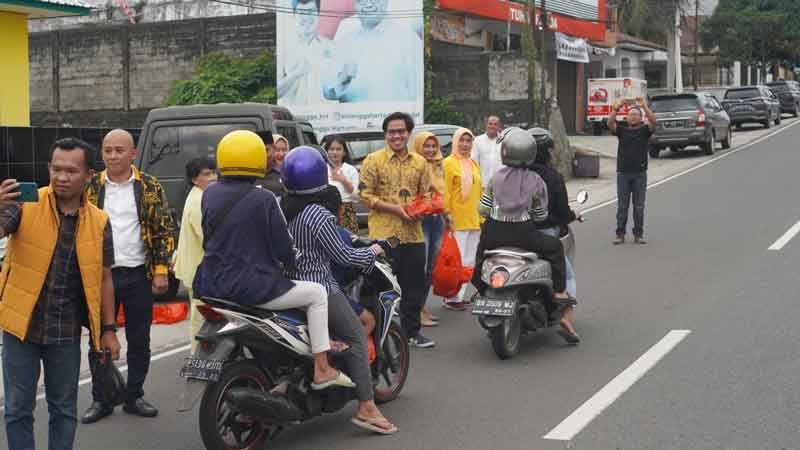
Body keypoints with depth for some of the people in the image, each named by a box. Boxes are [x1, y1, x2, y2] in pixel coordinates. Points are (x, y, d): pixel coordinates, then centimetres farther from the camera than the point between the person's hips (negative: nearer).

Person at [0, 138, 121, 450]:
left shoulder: (98, 222, 0)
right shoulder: (25, 205, -7)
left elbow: (104, 278, 6)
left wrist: (109, 329, 6)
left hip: (66, 331, 2)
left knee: (64, 410, 14)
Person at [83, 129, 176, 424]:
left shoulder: (150, 187, 0)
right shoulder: (91, 188, 3)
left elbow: (165, 230, 2)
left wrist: (161, 270, -5)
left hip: (139, 275, 0)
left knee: (139, 340, 8)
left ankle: (134, 397, 21)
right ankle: (100, 400, 18)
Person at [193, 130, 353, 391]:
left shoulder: (210, 193, 3)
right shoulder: (263, 199, -13)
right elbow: (282, 247, -8)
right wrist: (290, 262, 13)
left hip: (211, 286, 7)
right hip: (252, 288, -7)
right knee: (317, 293, 9)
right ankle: (322, 371, 6)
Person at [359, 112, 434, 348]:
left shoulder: (419, 162, 13)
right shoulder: (374, 160, -2)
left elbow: (426, 193, 19)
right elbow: (366, 195, -6)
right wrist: (395, 208, -15)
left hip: (413, 233, 5)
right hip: (384, 233, -4)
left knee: (415, 285, 9)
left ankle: (412, 330, 21)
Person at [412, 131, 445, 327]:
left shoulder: (439, 167, 15)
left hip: (437, 219, 8)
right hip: (421, 220, -8)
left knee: (431, 267, 13)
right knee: (421, 267, -8)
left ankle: (423, 306, 23)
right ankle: (418, 311, -4)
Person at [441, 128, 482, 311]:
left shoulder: (474, 165, 19)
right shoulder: (449, 163, -5)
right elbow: (445, 192, -12)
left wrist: (482, 216, 20)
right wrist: (447, 214, -18)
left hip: (474, 220, 8)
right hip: (457, 220, -8)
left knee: (470, 261, 11)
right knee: (457, 260, -9)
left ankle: (459, 294, 19)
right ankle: (452, 298, -3)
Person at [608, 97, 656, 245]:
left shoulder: (644, 130, 5)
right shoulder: (622, 130, 7)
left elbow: (653, 122, -14)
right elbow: (610, 123, -10)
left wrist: (645, 106, -21)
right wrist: (616, 108, -21)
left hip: (639, 173, -1)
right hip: (623, 173, 1)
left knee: (639, 206, 4)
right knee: (622, 206, 3)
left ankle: (638, 234, 10)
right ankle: (620, 234, 7)